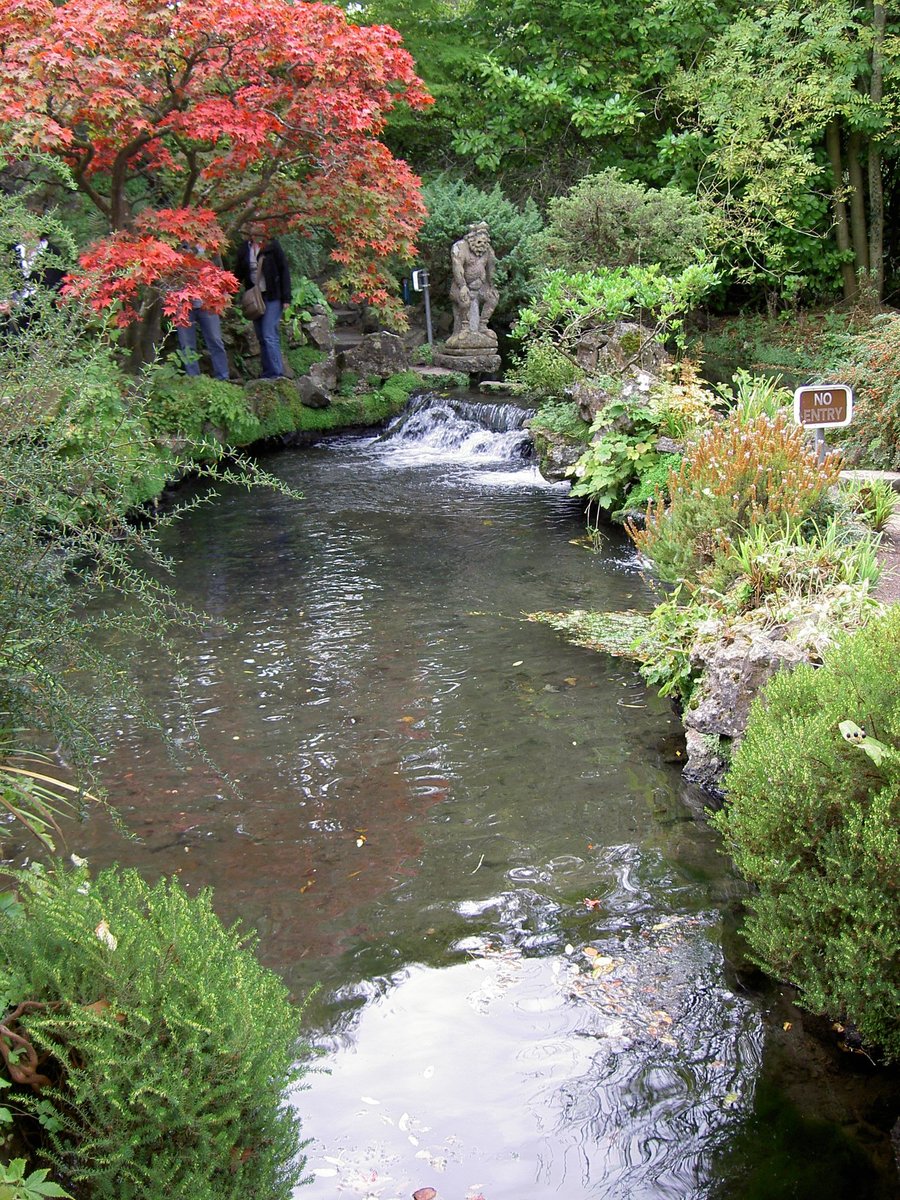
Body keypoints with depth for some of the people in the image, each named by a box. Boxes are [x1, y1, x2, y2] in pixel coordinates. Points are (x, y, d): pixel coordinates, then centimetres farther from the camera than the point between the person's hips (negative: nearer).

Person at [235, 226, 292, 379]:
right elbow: (239, 273, 16)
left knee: (269, 336, -13)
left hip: (272, 297, -5)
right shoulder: (244, 248, 5)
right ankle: (267, 374, 12)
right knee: (261, 338, 7)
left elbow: (284, 271, -5)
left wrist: (286, 297, -10)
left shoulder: (272, 245, -7)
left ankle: (277, 373, -13)